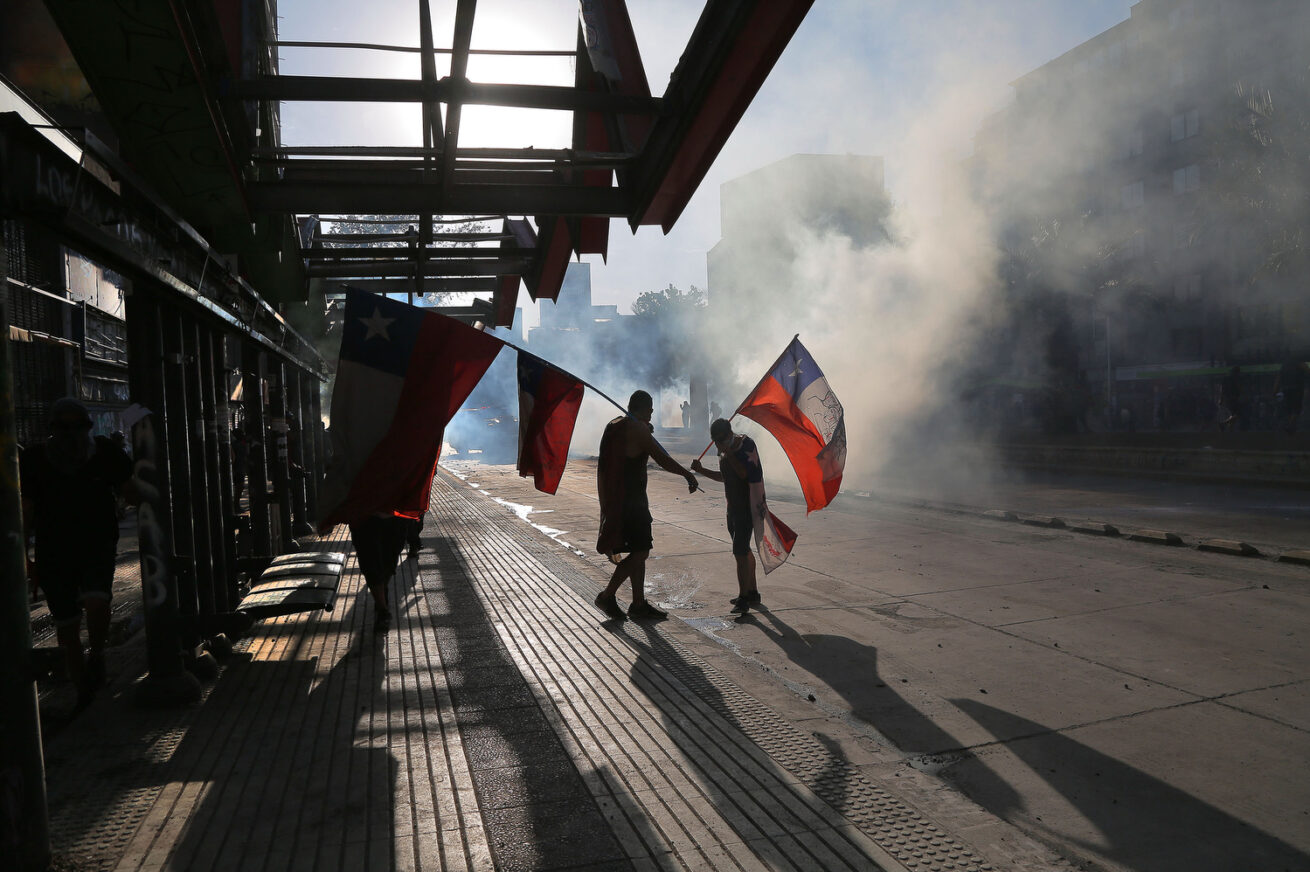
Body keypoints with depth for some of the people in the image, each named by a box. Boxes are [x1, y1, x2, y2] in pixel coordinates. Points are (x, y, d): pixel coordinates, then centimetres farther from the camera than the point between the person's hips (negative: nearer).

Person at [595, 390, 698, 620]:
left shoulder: (613, 426, 13)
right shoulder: (637, 428, -14)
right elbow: (662, 459, -13)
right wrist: (688, 474, -3)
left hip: (615, 499, 10)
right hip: (631, 500, -10)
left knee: (639, 551, 14)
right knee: (640, 552, -4)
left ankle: (639, 603, 18)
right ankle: (607, 596, 3)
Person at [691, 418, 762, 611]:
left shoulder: (746, 444, -14)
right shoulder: (725, 449, 11)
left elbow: (746, 474, -24)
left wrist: (728, 454, -22)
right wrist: (701, 470, 10)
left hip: (748, 506, -9)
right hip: (733, 506, 9)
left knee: (740, 551, -12)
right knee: (744, 550, 16)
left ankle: (743, 598, -9)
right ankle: (752, 592, 28)